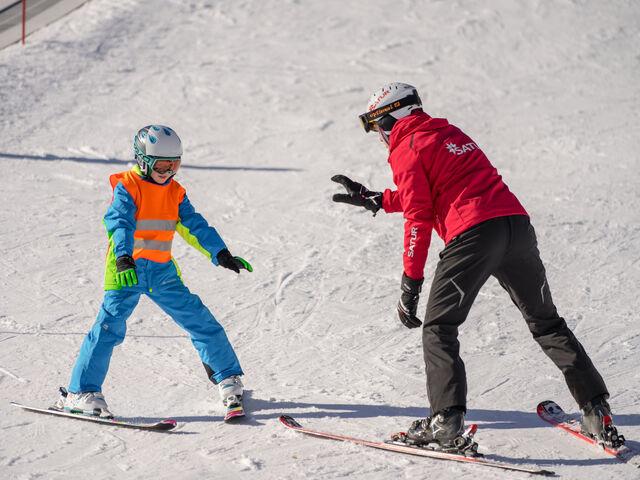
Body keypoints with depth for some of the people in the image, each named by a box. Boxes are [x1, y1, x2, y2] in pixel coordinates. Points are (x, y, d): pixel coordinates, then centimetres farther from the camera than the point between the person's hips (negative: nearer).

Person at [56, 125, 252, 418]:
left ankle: (228, 379, 19)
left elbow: (194, 225, 7)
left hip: (162, 270, 5)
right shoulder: (127, 187, -8)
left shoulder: (175, 192, 10)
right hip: (127, 270, -5)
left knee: (200, 320, 4)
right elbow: (119, 222, -22)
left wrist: (221, 254, -5)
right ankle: (79, 393, -12)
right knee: (110, 326, -16)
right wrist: (123, 258, -39)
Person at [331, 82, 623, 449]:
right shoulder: (449, 133, 27)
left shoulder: (406, 148, 4)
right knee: (546, 322, 15)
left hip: (472, 233, -7)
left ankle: (447, 419, -10)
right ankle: (597, 410, 11)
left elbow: (419, 216, -3)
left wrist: (410, 282, -1)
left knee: (439, 328, 3)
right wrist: (372, 199, 41)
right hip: (516, 221, 7)